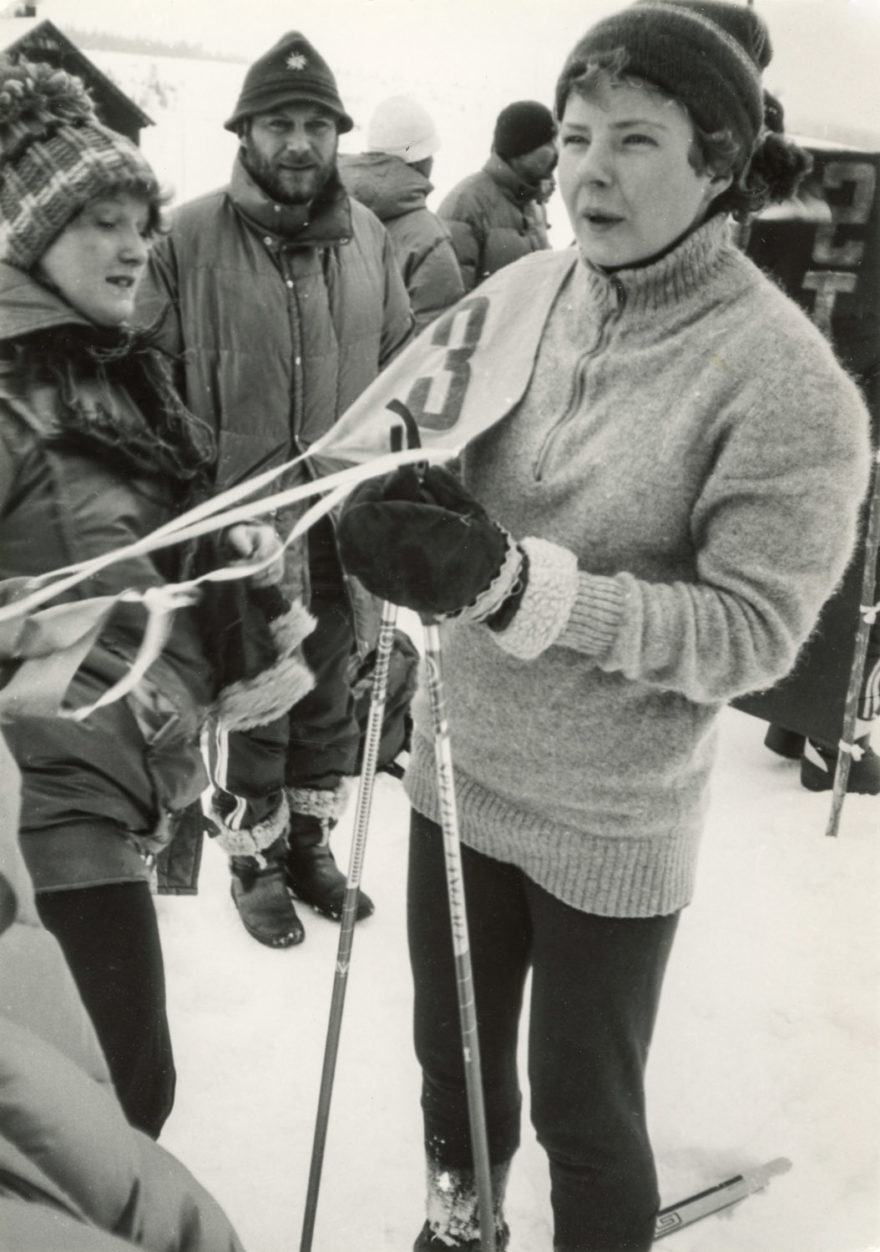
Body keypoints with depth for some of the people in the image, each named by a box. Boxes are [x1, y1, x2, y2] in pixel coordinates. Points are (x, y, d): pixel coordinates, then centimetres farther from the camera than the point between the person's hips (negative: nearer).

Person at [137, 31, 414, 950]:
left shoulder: (369, 237, 3)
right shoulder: (190, 237, -10)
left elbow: (401, 365, 13)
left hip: (343, 529, 4)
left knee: (329, 701, 17)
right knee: (248, 710, 10)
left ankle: (310, 844, 39)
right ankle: (254, 863, 32)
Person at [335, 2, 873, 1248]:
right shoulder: (525, 290, -5)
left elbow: (751, 630, -20)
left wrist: (513, 581, -30)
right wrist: (395, 512, -21)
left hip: (609, 819, -5)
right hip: (461, 765, 5)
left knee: (584, 1111, 15)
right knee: (452, 1054, 25)